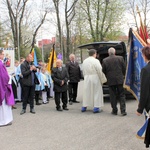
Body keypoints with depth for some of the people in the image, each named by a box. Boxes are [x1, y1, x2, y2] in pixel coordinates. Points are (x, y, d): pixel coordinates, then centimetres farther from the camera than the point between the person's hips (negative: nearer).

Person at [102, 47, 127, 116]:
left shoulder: (105, 60, -4)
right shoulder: (120, 58, -2)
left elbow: (103, 71, 0)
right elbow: (124, 69, 2)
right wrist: (123, 76, 18)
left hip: (111, 81, 0)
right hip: (120, 80, 0)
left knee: (113, 96, 9)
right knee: (122, 95, 7)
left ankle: (114, 111, 13)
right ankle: (123, 111, 2)